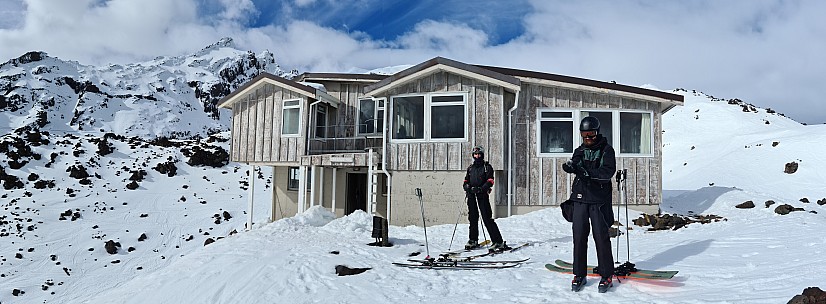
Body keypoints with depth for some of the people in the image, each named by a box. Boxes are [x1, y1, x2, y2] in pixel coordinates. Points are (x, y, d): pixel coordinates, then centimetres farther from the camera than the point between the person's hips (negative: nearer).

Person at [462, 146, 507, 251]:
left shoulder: (487, 167, 5)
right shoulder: (470, 168, 20)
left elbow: (490, 181, -6)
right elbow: (466, 182, 20)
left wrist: (480, 189, -21)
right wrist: (467, 187, -4)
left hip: (482, 195, -5)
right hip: (471, 196, 5)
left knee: (487, 218, -11)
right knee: (472, 218, 8)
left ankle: (498, 242, -9)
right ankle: (473, 240, 22)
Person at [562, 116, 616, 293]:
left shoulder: (606, 150, 1)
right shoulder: (580, 151, 12)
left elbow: (608, 172, -14)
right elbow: (572, 165, -5)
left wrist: (587, 172, -28)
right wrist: (570, 166, -30)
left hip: (599, 200, -3)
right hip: (580, 199, 3)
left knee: (601, 237, -2)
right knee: (579, 237, 3)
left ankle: (606, 275, 11)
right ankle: (579, 274, 12)